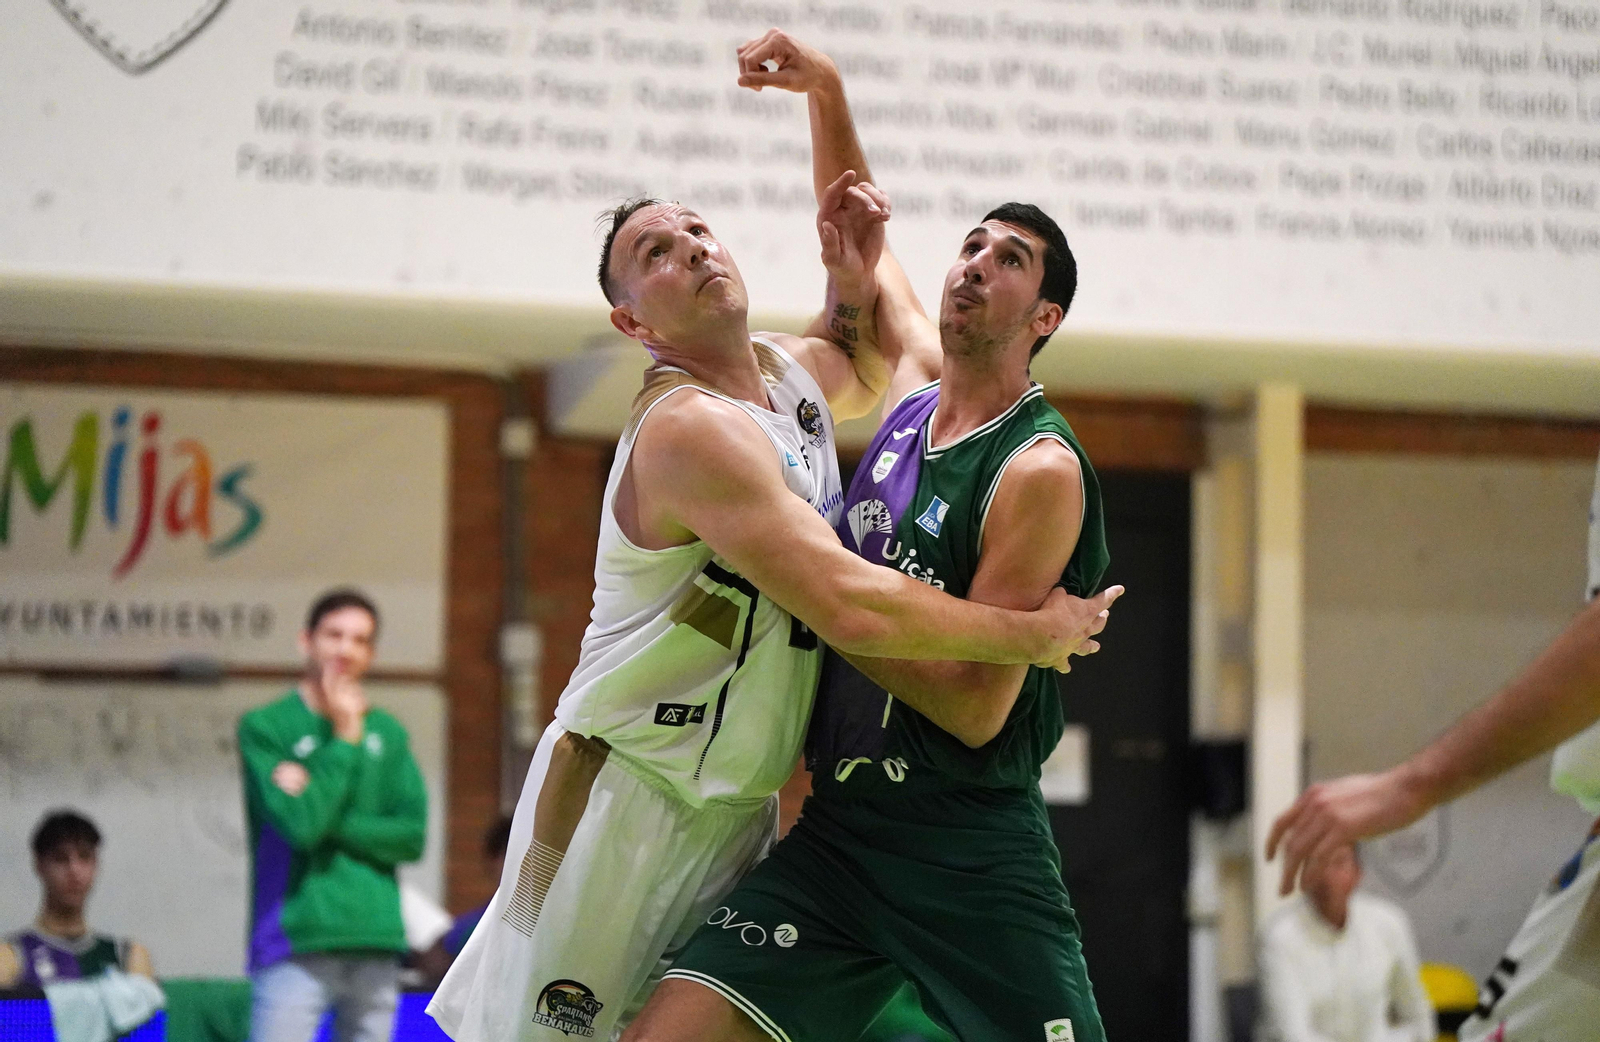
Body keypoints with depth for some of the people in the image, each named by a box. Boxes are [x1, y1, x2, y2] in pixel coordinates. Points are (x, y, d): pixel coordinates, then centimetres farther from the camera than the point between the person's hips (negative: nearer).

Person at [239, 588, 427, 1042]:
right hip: (295, 940, -5)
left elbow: (413, 836, 3)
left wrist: (324, 816, -8)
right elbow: (300, 824, -13)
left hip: (375, 944, 5)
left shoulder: (387, 733, 13)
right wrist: (345, 740, -6)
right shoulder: (265, 727, 0)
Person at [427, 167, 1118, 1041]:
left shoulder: (790, 368, 6)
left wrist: (853, 277, 10)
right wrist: (1035, 634, -17)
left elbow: (866, 378, 33)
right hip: (628, 800, -9)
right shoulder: (689, 428, -22)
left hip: (738, 805, 9)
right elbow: (851, 609, -29)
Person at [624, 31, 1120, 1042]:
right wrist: (826, 90, 18)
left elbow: (976, 706, -17)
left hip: (971, 860, -6)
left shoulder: (1039, 470, -12)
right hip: (835, 835, 6)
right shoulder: (918, 394, 10)